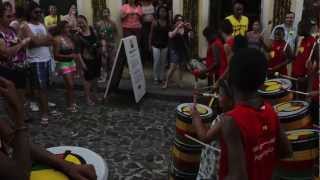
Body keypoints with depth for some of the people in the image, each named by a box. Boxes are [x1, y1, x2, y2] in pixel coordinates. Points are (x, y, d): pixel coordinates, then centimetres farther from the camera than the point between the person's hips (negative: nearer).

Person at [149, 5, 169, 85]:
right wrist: (150, 44, -3)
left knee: (163, 62, 8)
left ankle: (161, 78, 17)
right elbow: (151, 34, 0)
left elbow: (169, 34, 5)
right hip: (156, 45, -3)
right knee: (156, 62, -3)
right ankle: (156, 78, 7)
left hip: (165, 45, 3)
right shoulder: (155, 22, -4)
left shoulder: (168, 23, 2)